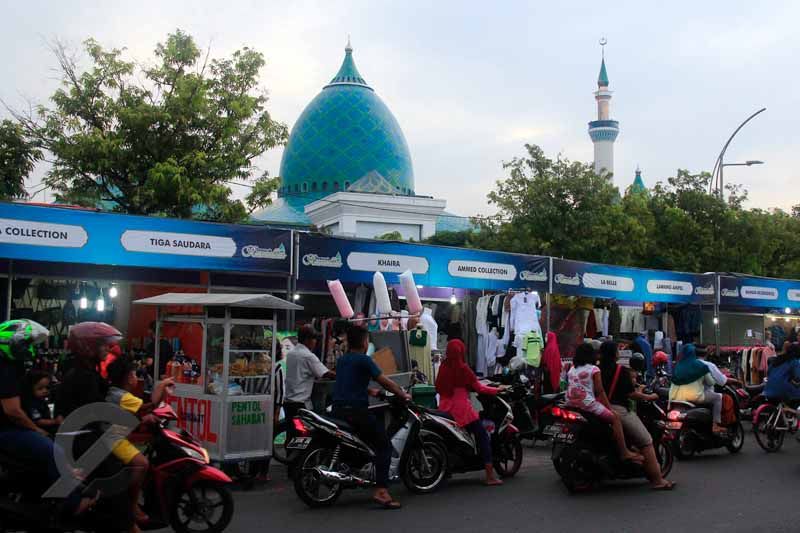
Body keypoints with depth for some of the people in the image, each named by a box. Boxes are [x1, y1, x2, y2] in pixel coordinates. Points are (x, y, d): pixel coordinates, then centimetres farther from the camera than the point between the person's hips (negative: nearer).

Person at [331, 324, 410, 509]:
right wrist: (403, 395, 6)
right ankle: (381, 490, -17)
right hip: (356, 410, -8)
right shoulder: (363, 360, -6)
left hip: (337, 410, 8)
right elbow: (385, 382, -7)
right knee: (384, 445, -5)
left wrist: (370, 391, 38)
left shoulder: (341, 360, 17)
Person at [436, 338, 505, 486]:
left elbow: (439, 388, 11)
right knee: (483, 438, 0)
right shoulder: (462, 368, -10)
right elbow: (478, 387, -7)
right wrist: (497, 390, 6)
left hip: (445, 410, 6)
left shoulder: (443, 367, 4)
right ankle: (490, 476, -5)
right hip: (461, 410, -6)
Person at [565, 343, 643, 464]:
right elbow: (600, 391, -4)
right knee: (614, 418, 2)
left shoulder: (571, 370, 13)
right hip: (588, 403, -7)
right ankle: (624, 452, -5)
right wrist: (610, 408, 1)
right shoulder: (594, 369, -2)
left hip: (571, 404, 7)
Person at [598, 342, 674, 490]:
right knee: (646, 441, -2)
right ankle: (657, 480, -5)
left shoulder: (598, 369, 9)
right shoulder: (621, 370, -10)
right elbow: (631, 394, -11)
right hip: (619, 409, -8)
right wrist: (649, 397, 5)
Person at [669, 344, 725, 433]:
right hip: (694, 396, -6)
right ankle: (716, 425, 2)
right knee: (718, 397, 12)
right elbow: (710, 382, 5)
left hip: (677, 398, 6)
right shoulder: (700, 365, -2)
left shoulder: (678, 366, 11)